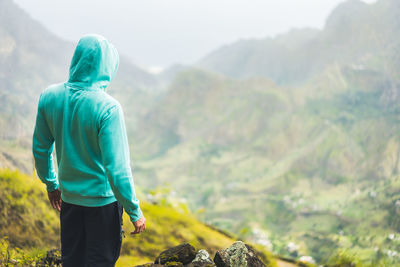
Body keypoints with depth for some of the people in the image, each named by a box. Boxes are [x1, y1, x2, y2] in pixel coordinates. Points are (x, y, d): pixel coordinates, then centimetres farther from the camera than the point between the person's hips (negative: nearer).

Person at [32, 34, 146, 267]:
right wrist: (135, 211, -13)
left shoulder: (50, 97, -7)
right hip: (103, 198, -5)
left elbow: (41, 148, 5)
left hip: (68, 196, 5)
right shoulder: (107, 107, -24)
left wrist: (51, 184, 21)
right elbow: (117, 167, -23)